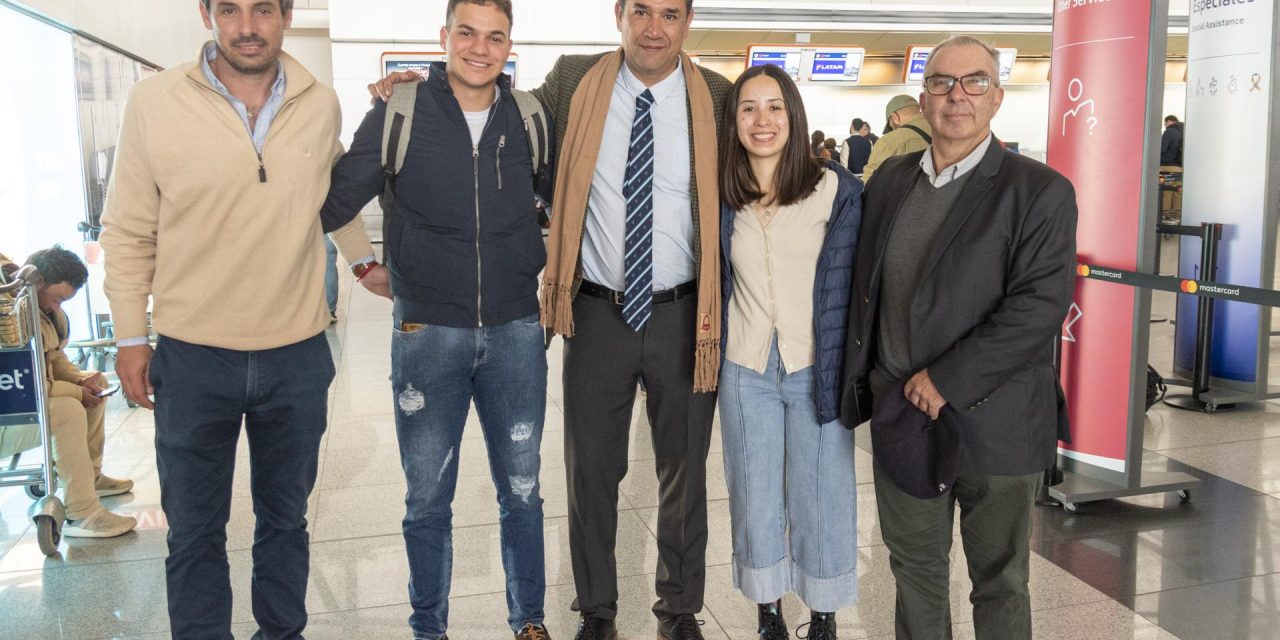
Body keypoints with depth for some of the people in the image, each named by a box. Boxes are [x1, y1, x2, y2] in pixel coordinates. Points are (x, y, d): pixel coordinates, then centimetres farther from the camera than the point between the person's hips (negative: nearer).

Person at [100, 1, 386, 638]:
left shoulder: (321, 105, -2)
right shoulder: (154, 101, -9)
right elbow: (127, 231, -2)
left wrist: (363, 259, 21)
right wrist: (131, 335, -1)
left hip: (297, 354, 2)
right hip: (192, 357, -2)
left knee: (285, 517, 19)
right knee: (194, 530, 12)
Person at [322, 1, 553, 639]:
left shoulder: (529, 117, 2)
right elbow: (336, 202, 0)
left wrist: (543, 270, 7)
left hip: (515, 331, 2)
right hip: (427, 335, -1)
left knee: (521, 490, 13)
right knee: (428, 498, 11)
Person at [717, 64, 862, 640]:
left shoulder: (836, 190, -6)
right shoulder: (722, 199, 3)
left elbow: (841, 291, -7)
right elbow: (716, 286, 10)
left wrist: (837, 377, -11)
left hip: (815, 369, -2)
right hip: (746, 371, 3)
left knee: (820, 498, 8)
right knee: (755, 499, 13)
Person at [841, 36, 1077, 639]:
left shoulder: (1040, 192, -9)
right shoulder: (890, 180, 8)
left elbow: (1040, 306, -18)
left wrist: (947, 380, -20)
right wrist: (859, 375, 8)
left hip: (991, 422, -4)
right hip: (899, 411, 5)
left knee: (1000, 583, 12)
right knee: (913, 566, 18)